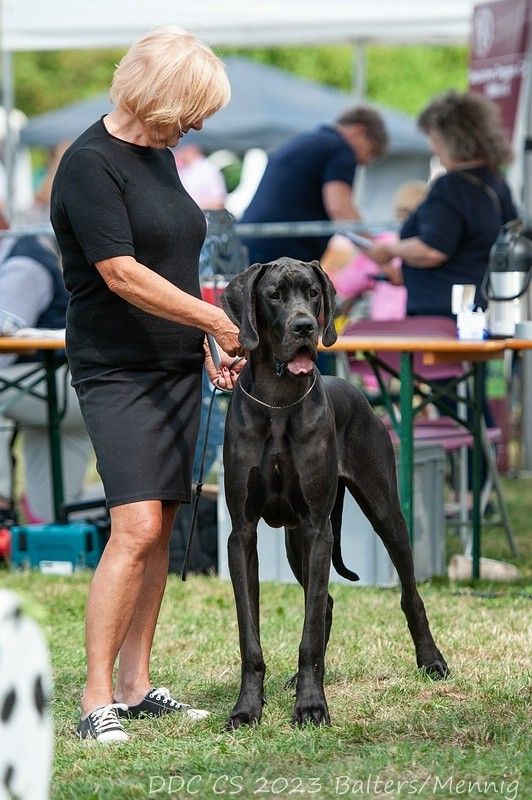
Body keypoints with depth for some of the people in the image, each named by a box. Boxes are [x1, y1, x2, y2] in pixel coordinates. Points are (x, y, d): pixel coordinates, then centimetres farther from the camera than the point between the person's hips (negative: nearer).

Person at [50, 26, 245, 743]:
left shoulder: (159, 155, 13)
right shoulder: (91, 164, -14)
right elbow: (123, 275, -20)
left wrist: (209, 346, 13)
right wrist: (217, 319, -15)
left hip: (174, 367, 8)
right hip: (117, 370, -8)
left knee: (160, 529, 5)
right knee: (135, 528, -16)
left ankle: (135, 687, 10)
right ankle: (96, 701, -12)